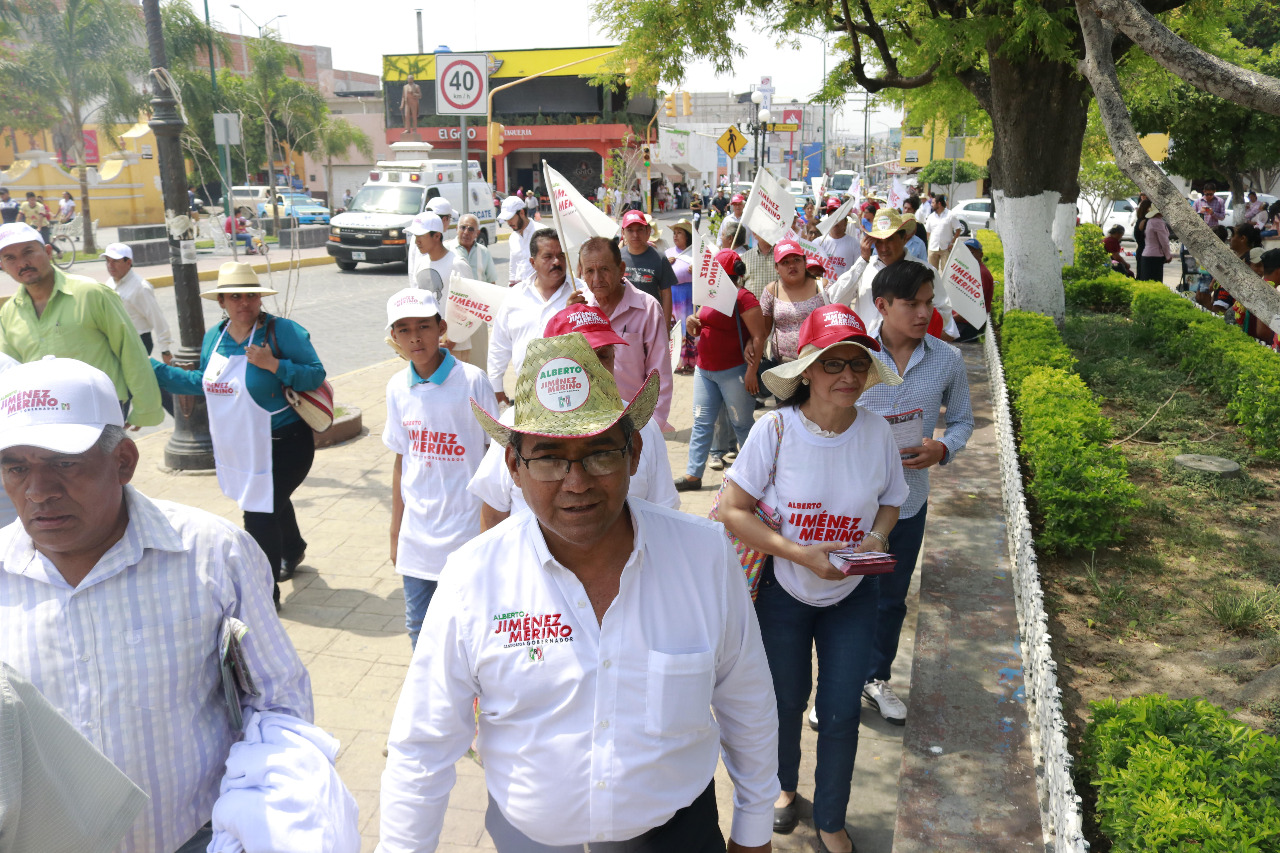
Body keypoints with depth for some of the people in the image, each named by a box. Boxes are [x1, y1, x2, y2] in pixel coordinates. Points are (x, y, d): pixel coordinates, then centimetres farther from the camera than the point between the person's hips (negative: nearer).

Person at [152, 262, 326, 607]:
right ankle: (293, 550, 55)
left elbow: (316, 374, -18)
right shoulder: (214, 337, 5)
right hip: (236, 446, 7)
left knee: (260, 517, -7)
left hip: (280, 446, -7)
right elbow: (205, 383, 18)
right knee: (272, 503, 27)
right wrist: (151, 369, 17)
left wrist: (272, 364, -30)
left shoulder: (281, 331, -16)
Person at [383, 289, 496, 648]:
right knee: (418, 626, 15)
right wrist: (395, 533, 13)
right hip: (417, 533, 4)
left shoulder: (472, 380, -11)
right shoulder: (398, 388, 3)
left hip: (466, 528, -4)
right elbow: (401, 460, 10)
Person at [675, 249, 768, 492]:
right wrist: (693, 324, -1)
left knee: (742, 423, 3)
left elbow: (759, 335, -17)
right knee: (701, 422, 7)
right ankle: (693, 475, 10)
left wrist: (752, 371, -21)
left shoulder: (743, 298, -13)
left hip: (734, 372, -8)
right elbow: (700, 331, 23)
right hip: (704, 370, 8)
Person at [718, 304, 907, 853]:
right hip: (783, 591, -1)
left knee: (842, 712, 10)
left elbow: (890, 501, 4)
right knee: (786, 700, 18)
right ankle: (784, 784, 51)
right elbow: (733, 510, -19)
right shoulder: (775, 430, -22)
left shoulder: (877, 432, -12)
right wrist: (799, 553, -27)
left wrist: (877, 537, -17)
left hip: (853, 596, 2)